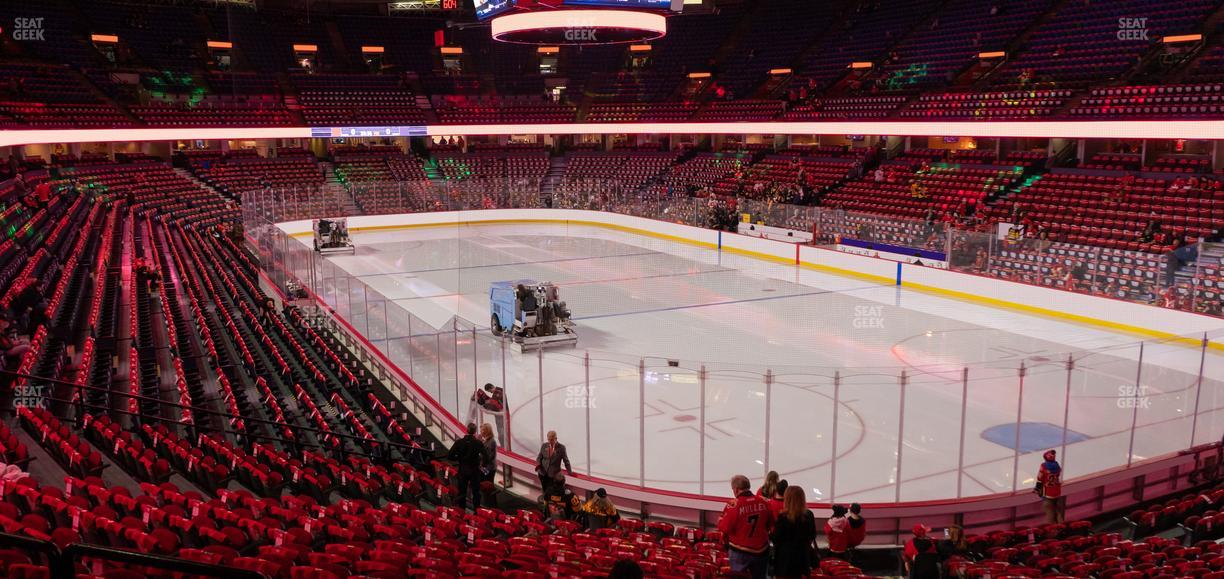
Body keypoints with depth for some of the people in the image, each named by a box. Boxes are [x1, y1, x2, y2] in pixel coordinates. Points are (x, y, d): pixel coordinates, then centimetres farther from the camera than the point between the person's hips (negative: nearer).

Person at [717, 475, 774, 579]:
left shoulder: (733, 505, -20)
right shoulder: (764, 502, -6)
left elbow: (724, 528, -15)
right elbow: (771, 525, 6)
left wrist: (720, 519, 5)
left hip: (739, 552, -4)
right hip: (761, 551, 4)